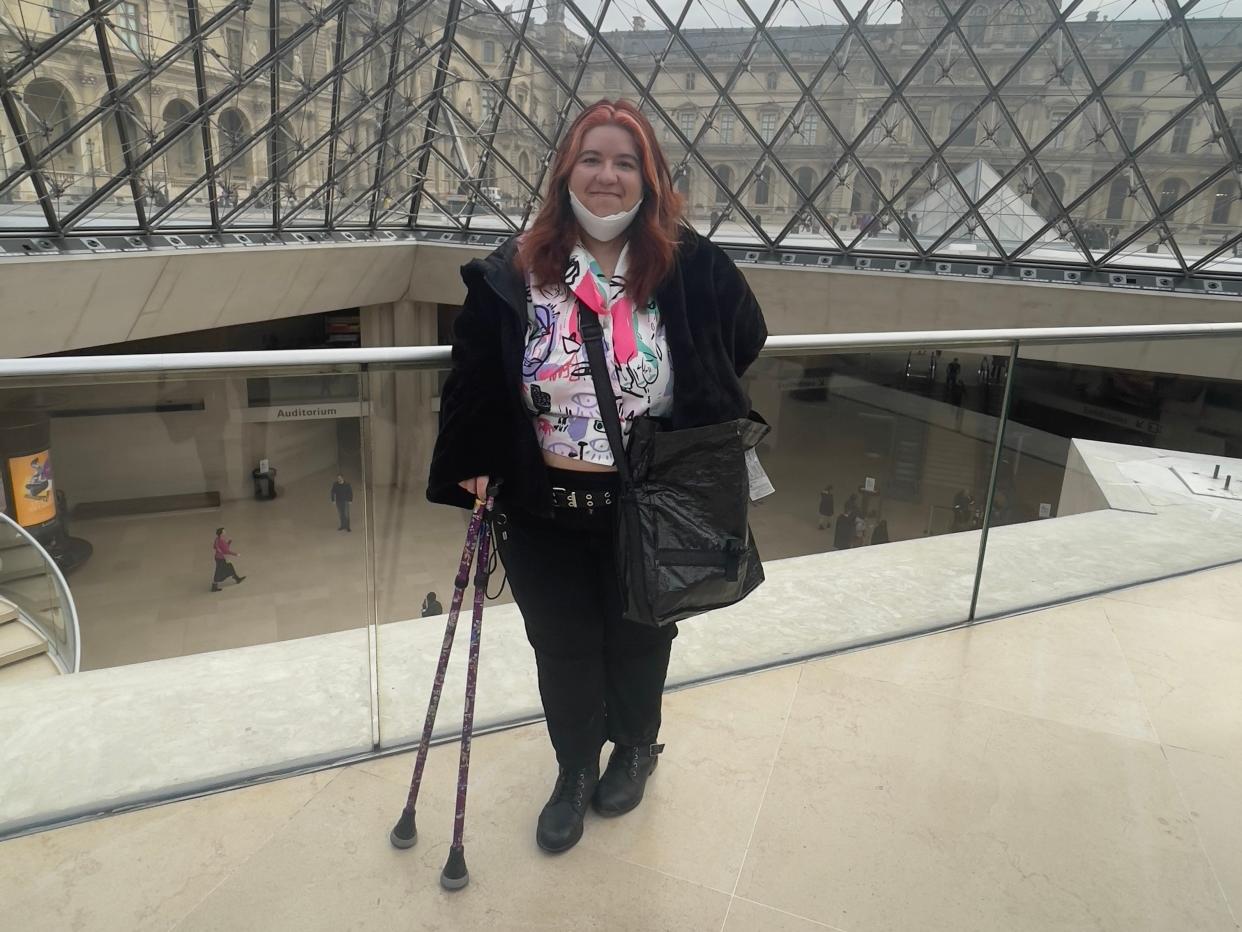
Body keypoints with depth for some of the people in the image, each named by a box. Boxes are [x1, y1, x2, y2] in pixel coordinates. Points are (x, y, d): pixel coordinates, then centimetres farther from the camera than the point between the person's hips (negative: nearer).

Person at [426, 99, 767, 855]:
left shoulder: (689, 267, -11)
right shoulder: (513, 275, -7)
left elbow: (744, 342, 7)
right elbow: (474, 383, 1)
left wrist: (691, 427, 4)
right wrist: (471, 472, -3)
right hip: (543, 510, 1)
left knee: (639, 637, 21)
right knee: (562, 648, 16)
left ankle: (636, 747, 51)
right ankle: (574, 768, 43)